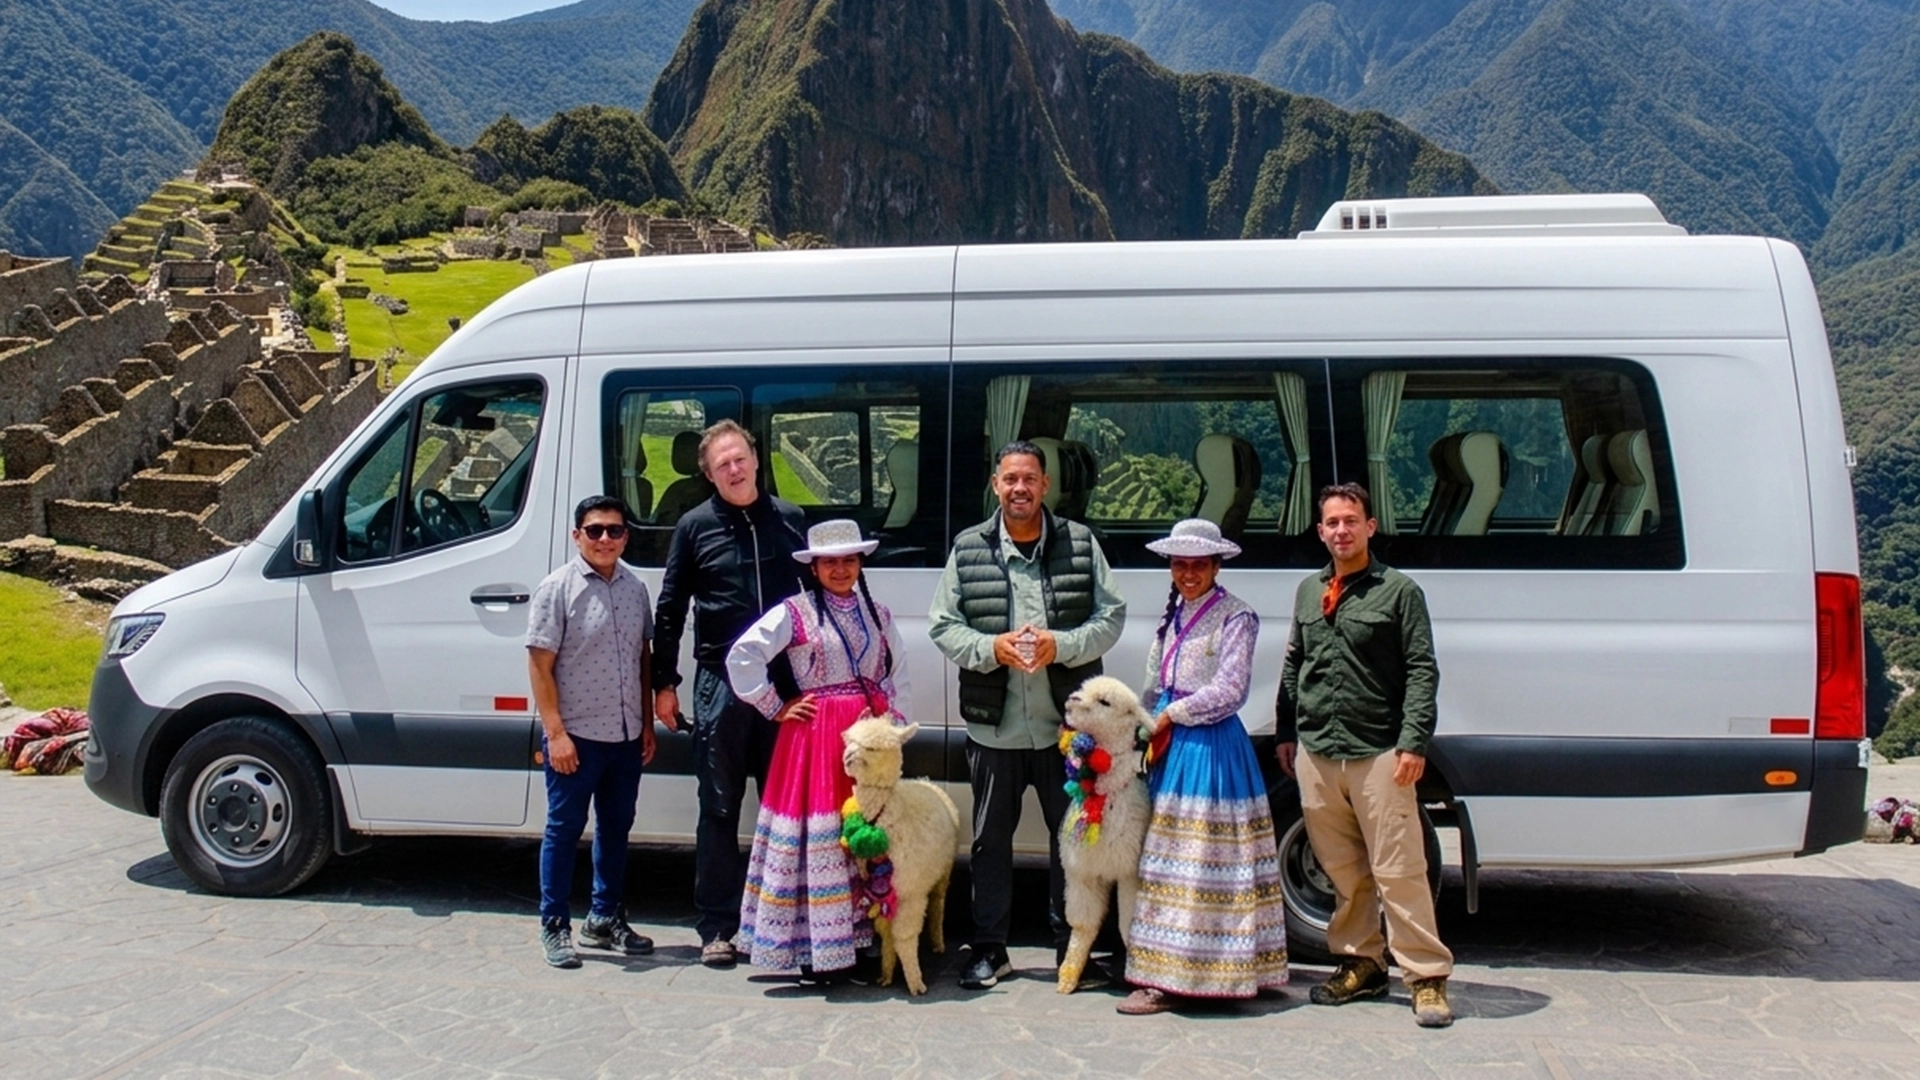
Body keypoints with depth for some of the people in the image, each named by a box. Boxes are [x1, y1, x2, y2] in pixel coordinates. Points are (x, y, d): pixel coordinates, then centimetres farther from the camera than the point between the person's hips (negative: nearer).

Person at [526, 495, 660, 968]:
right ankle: (555, 926, 14)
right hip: (576, 735, -6)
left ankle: (605, 919, 28)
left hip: (625, 735, 6)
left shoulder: (635, 588, 8)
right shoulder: (557, 589, -8)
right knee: (564, 828, 3)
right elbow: (539, 666, -10)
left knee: (616, 827, 14)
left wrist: (647, 724, 11)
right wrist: (555, 732, -15)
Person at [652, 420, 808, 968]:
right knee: (719, 809, 5)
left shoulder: (789, 518, 8)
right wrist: (664, 682, 2)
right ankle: (717, 928, 13)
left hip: (784, 681, 2)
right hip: (720, 681, -2)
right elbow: (669, 609, 5)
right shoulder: (695, 526, 3)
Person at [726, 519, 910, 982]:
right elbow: (742, 657, -9)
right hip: (816, 734, -5)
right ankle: (817, 952, 2)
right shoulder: (795, 612, -2)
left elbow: (898, 676, 19)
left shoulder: (878, 615, 14)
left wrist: (894, 726, 9)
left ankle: (861, 940, 14)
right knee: (819, 836, -5)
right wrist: (775, 709, -6)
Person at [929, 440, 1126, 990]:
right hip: (993, 726, 0)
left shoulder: (1080, 543, 1)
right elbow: (942, 624, 2)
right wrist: (992, 648, -15)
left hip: (1065, 724, 0)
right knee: (990, 839, 9)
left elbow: (1111, 616, 0)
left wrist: (1060, 646, -16)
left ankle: (1071, 944, 25)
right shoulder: (968, 549, 2)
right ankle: (989, 948, 22)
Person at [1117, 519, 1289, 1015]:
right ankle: (1167, 971, 16)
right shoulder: (1173, 614, 15)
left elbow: (1230, 691, -13)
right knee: (1169, 858, 9)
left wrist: (1172, 715, -9)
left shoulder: (1234, 617, -7)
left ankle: (1172, 978, -4)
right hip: (1170, 742, 8)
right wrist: (1146, 723, 5)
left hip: (1211, 746, -8)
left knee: (1202, 859, -5)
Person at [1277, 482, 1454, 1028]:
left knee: (1398, 870, -5)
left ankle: (1428, 976, 3)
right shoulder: (1308, 591, 15)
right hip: (1316, 753, 5)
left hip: (1378, 754, -5)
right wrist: (1286, 732, 17)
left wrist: (1413, 741, -13)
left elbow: (1422, 671, -5)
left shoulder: (1399, 590, -1)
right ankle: (1360, 963, 24)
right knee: (1341, 869, 11)